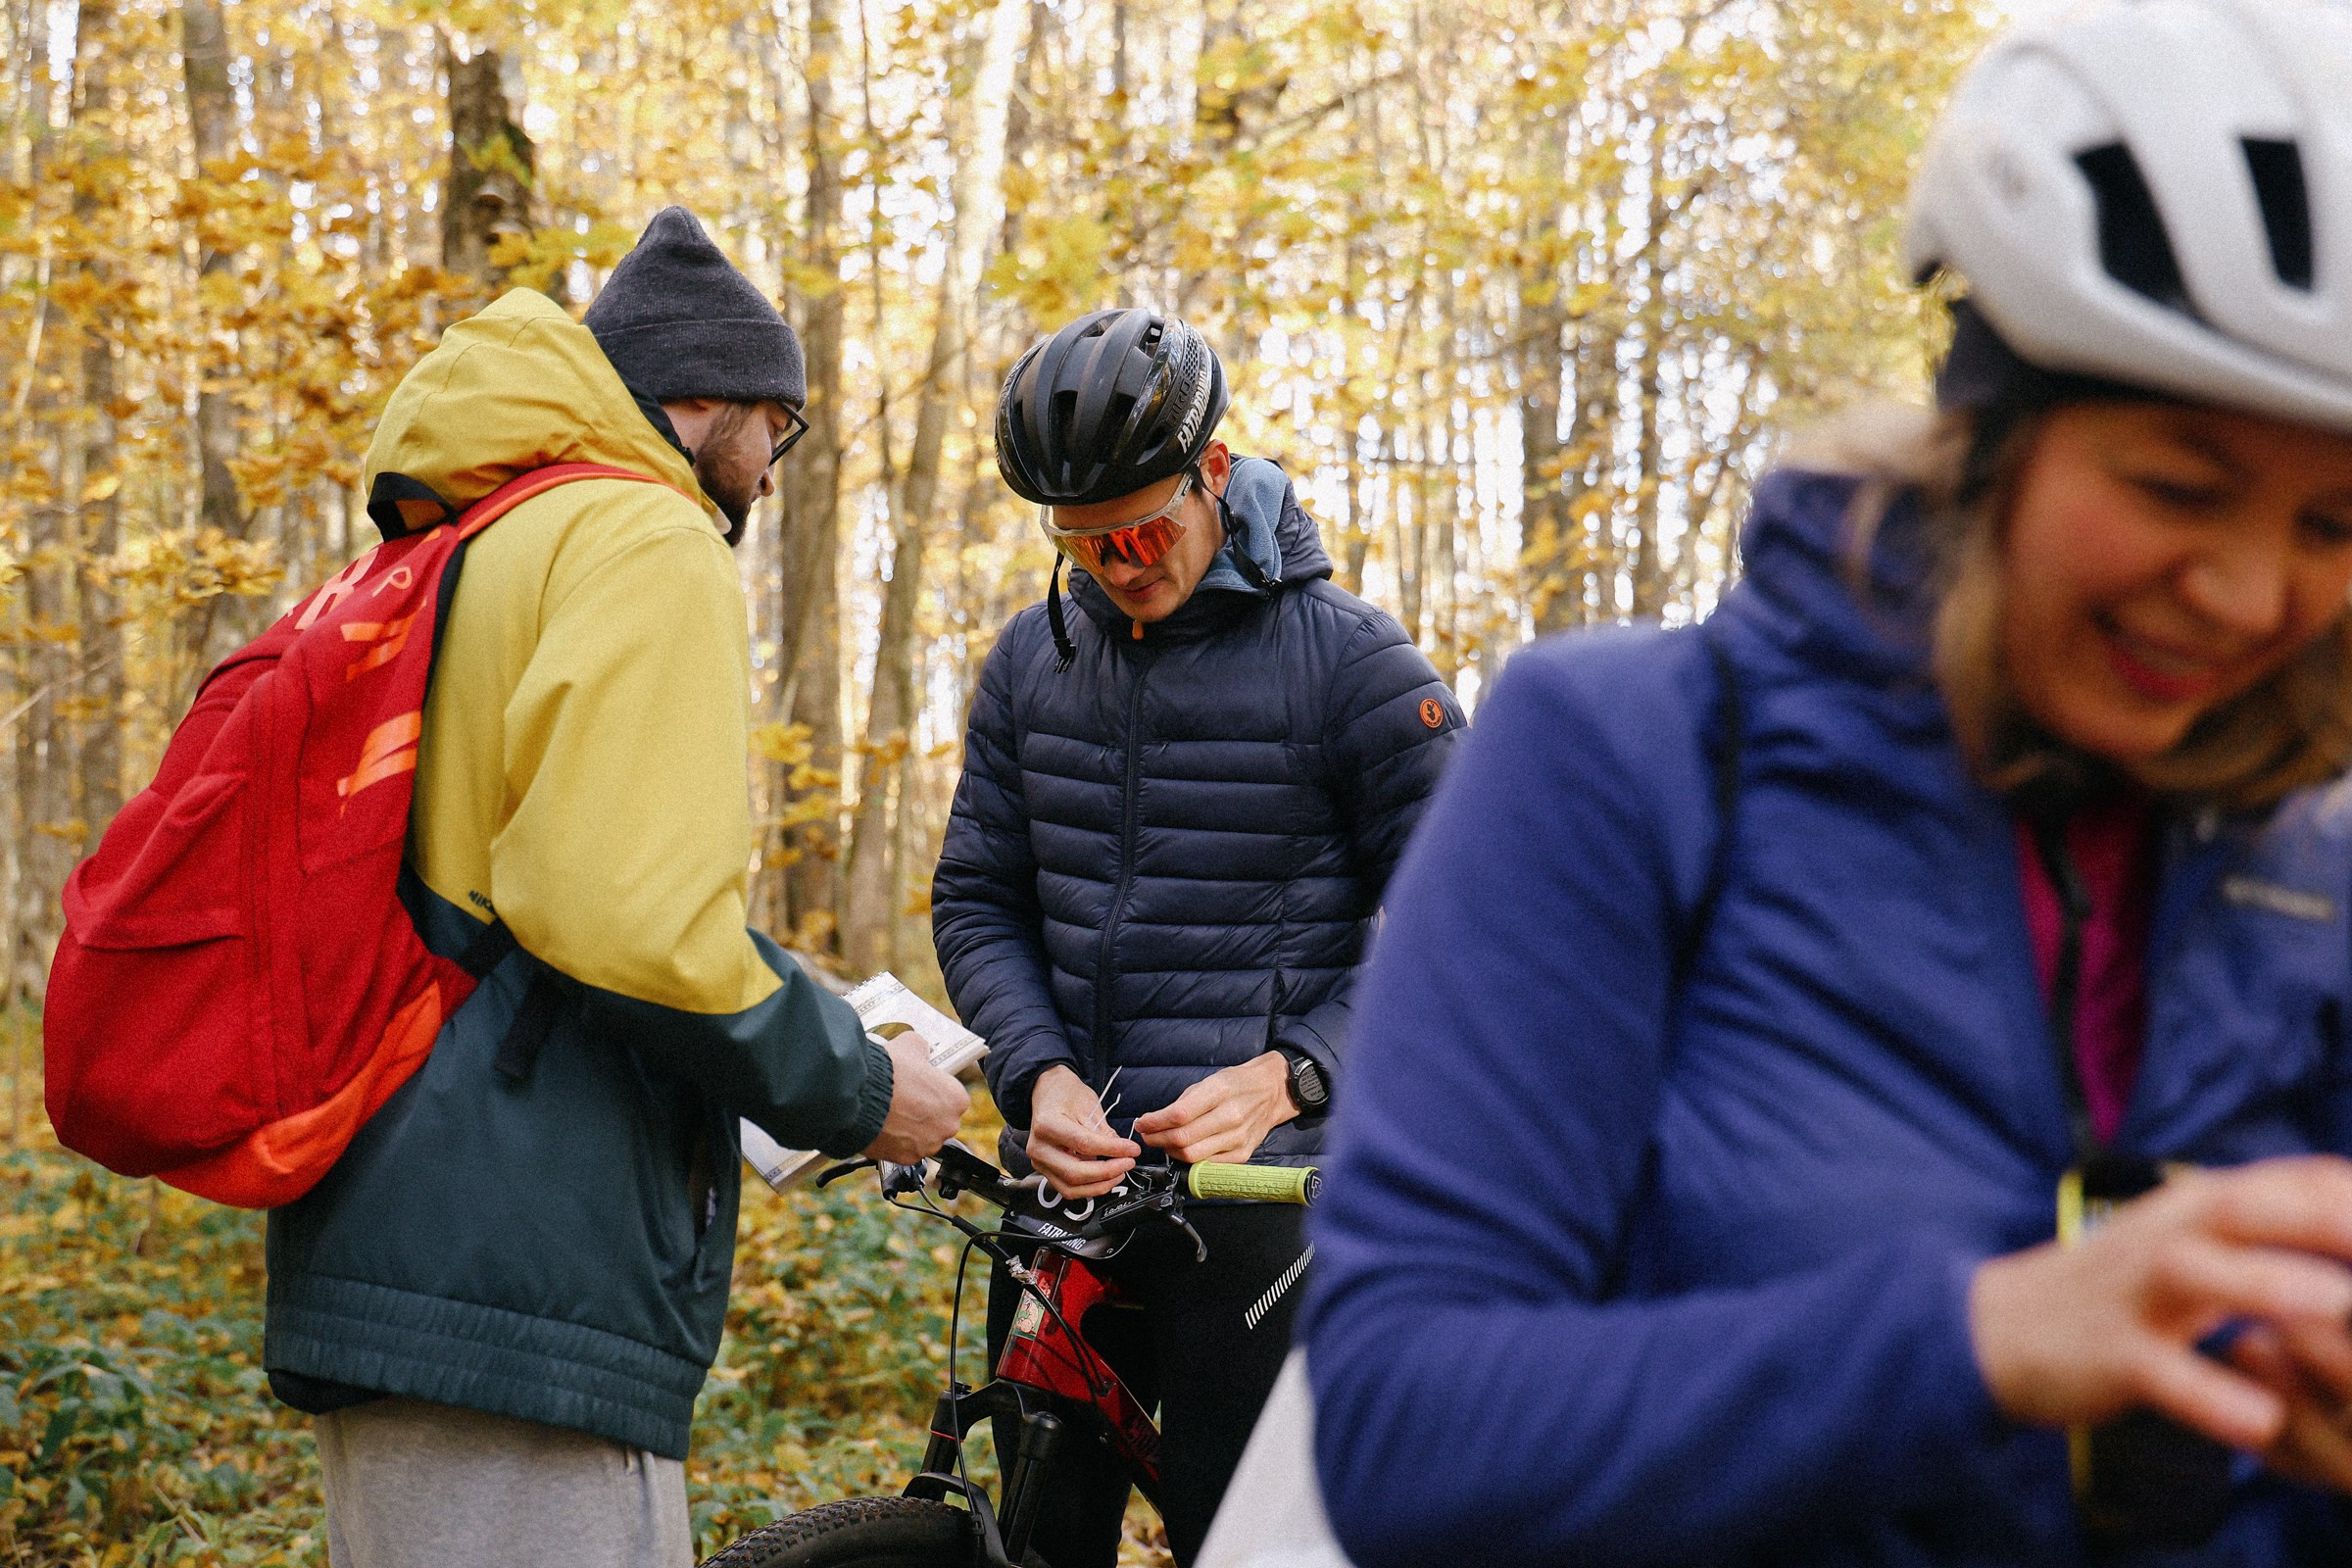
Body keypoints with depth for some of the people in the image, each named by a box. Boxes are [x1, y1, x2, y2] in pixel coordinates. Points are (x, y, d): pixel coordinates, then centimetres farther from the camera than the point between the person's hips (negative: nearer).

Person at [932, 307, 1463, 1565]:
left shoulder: (1347, 662, -6)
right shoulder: (1032, 660, 10)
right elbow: (977, 899, 10)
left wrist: (1293, 1072, -17)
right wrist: (1041, 1074, -8)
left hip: (1255, 1181, -5)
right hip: (1064, 1178, 5)